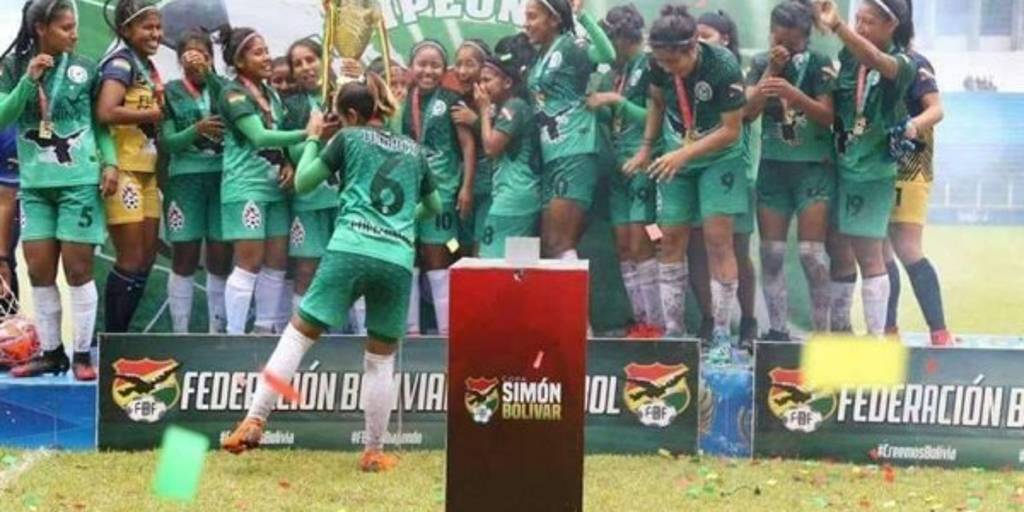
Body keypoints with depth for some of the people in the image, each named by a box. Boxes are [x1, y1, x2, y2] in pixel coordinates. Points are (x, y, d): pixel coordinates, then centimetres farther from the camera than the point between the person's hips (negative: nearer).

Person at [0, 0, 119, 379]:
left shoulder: (84, 69, 0)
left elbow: (101, 122, 6)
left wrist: (109, 163, -8)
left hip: (79, 181, -2)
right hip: (35, 184, 2)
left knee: (78, 270, -1)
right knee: (39, 272, 4)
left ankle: (82, 355, 6)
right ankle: (51, 352, 15)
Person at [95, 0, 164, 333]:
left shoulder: (148, 68, 18)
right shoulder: (121, 64, -9)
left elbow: (153, 120, 14)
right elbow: (106, 113, -24)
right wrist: (152, 114, -15)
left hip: (146, 171, 9)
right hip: (123, 169, -9)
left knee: (147, 258, 10)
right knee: (131, 261, -7)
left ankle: (121, 335, 16)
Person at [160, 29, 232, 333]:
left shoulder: (221, 88, 11)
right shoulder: (171, 93, 6)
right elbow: (167, 142, -3)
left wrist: (207, 73, -17)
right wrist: (197, 130, -19)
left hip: (222, 177, 2)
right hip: (186, 177, -2)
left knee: (221, 257, 1)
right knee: (185, 257, -1)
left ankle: (218, 331, 8)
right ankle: (180, 333, 2)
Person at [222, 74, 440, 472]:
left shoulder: (350, 138, 11)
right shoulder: (414, 150, 22)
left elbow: (303, 183, 15)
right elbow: (434, 207, 36)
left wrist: (312, 139, 29)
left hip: (350, 250, -3)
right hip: (398, 260, 3)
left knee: (298, 334, 3)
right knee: (381, 358, 14)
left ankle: (255, 421, -8)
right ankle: (374, 453, 16)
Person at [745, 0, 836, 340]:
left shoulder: (819, 64, -6)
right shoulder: (761, 63, 4)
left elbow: (827, 116, -13)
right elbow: (749, 112, -6)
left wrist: (794, 94, -28)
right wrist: (771, 71, -16)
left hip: (814, 167, -4)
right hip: (773, 166, 4)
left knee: (811, 252, -9)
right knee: (771, 252, 3)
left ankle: (821, 331, -2)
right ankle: (777, 330, 12)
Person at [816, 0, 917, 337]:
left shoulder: (902, 64, -13)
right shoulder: (847, 56, 2)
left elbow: (878, 62, -35)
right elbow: (832, 106, 5)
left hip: (874, 171, -5)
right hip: (840, 165, 5)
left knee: (868, 252, -5)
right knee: (838, 249, 11)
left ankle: (876, 336, 1)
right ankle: (839, 329, 24)